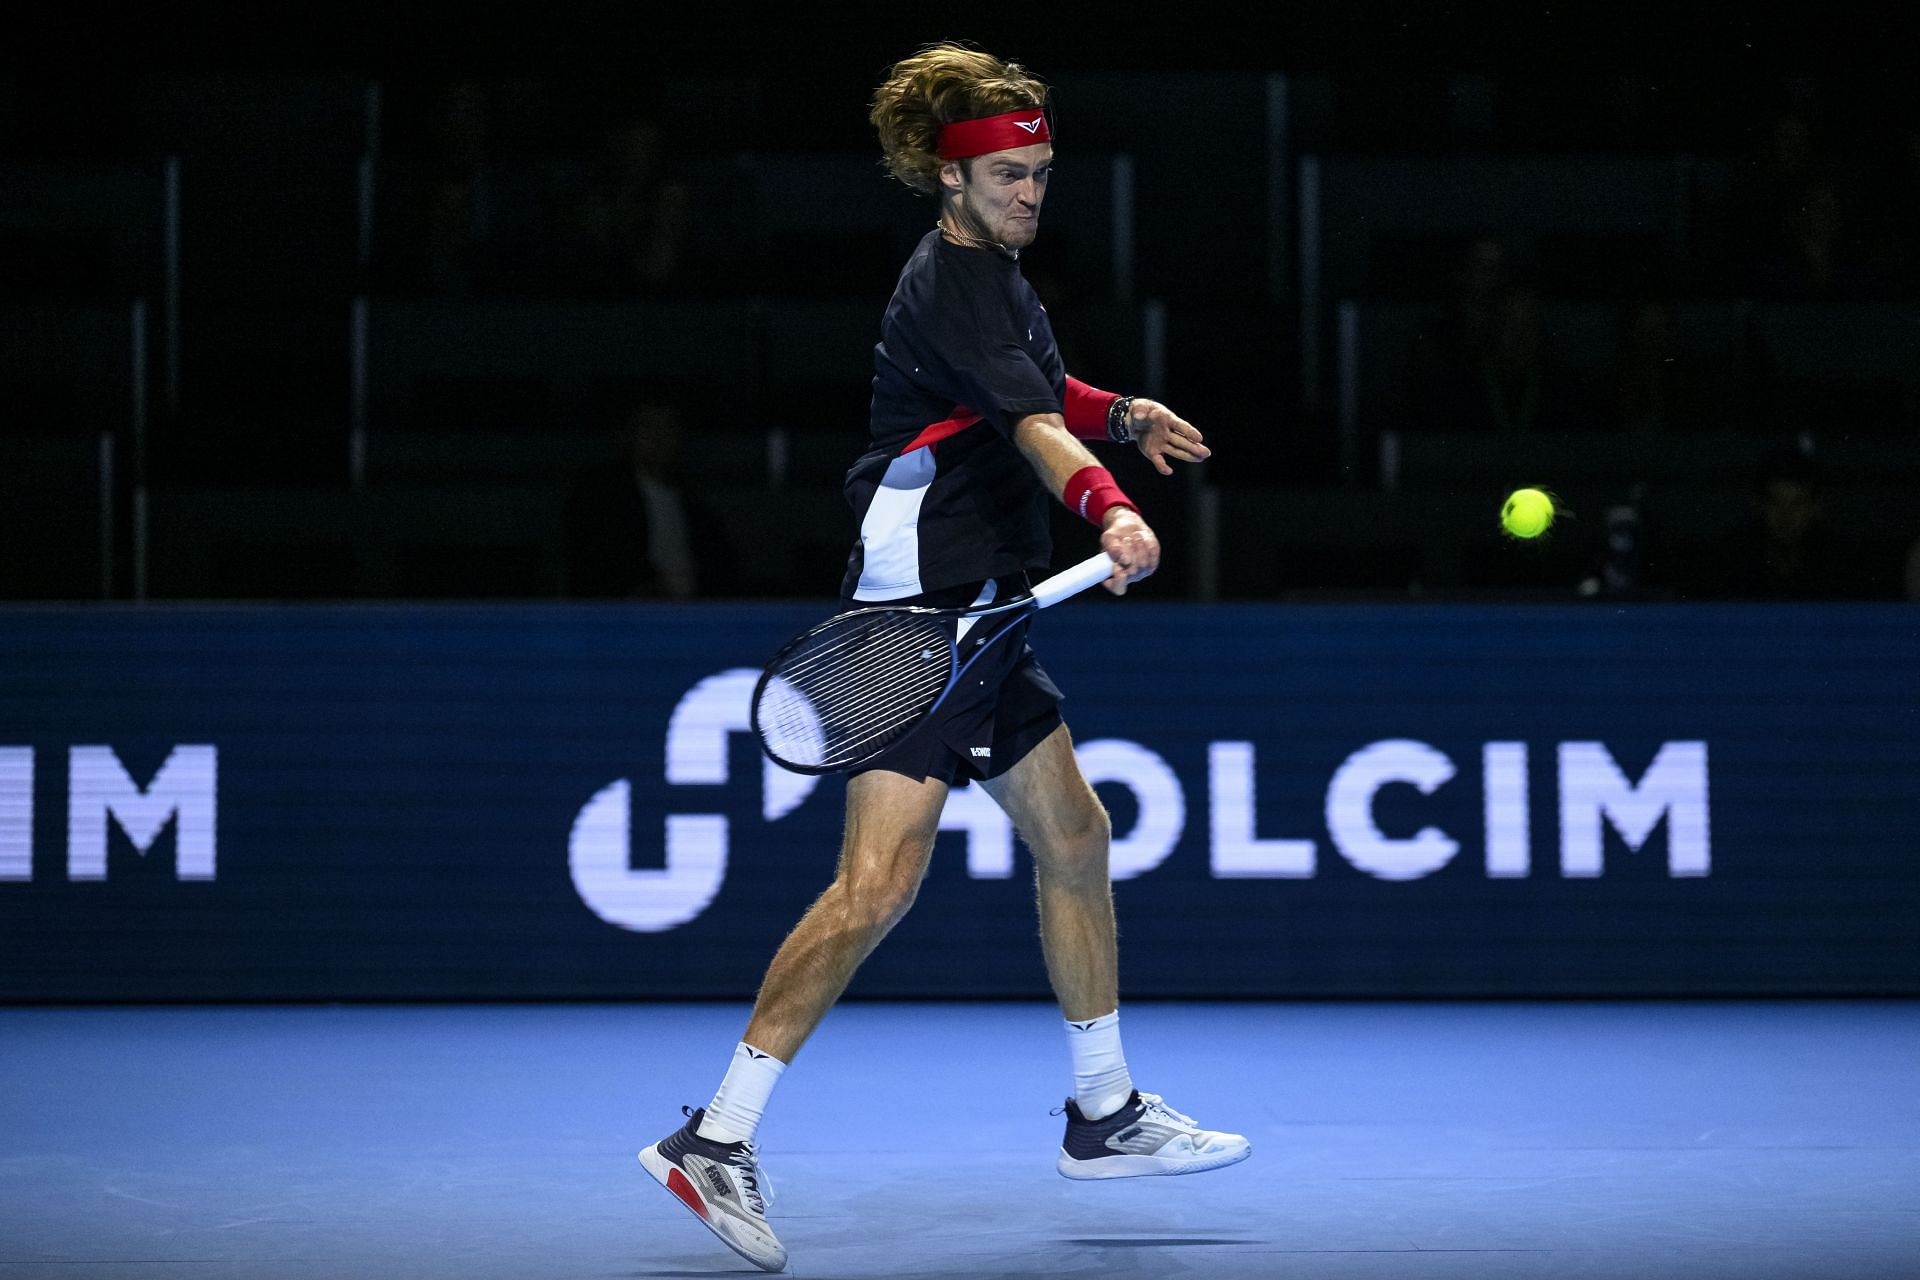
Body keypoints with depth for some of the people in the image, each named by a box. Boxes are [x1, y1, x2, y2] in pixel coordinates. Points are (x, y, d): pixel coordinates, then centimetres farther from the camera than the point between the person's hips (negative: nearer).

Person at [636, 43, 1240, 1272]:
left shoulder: (994, 276, 16)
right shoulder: (951, 282, -15)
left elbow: (1033, 391, 37)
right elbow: (1029, 421, -31)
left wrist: (1119, 410, 19)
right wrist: (1113, 509, -47)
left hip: (982, 614, 11)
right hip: (918, 606, -11)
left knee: (1075, 838, 16)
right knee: (877, 886, -17)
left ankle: (1106, 1115, 27)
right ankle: (718, 1138, -14)